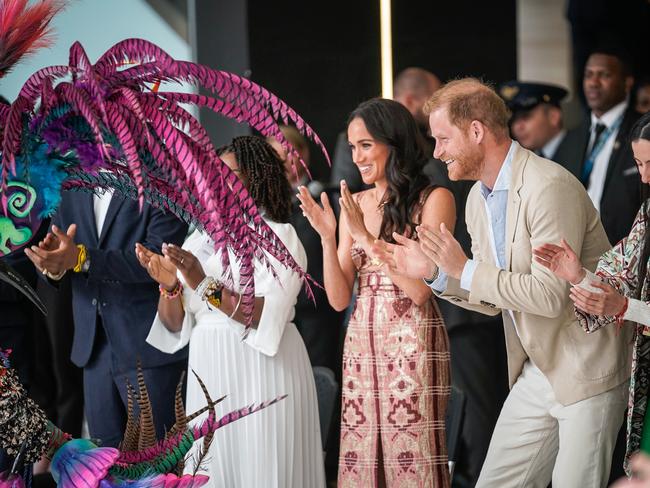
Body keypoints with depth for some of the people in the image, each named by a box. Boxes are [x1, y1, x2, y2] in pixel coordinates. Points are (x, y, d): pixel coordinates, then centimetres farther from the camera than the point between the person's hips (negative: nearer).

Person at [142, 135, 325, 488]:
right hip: (209, 377, 5)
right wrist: (169, 286, -11)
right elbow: (174, 326, 8)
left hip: (262, 375, -4)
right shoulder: (199, 241, 12)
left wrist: (206, 285, -24)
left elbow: (268, 317, -16)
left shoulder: (278, 236, -3)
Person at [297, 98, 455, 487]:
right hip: (362, 346, 5)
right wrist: (327, 236, -6)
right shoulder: (354, 204, 10)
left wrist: (365, 236, -15)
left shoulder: (433, 199, -5)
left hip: (413, 342, -5)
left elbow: (421, 289, -14)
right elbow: (339, 298, 7)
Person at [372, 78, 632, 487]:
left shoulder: (550, 187, -20)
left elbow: (550, 295, -25)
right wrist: (434, 272, -1)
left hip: (586, 372, -9)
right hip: (537, 371, 9)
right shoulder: (479, 199, 9)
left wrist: (465, 269, -19)